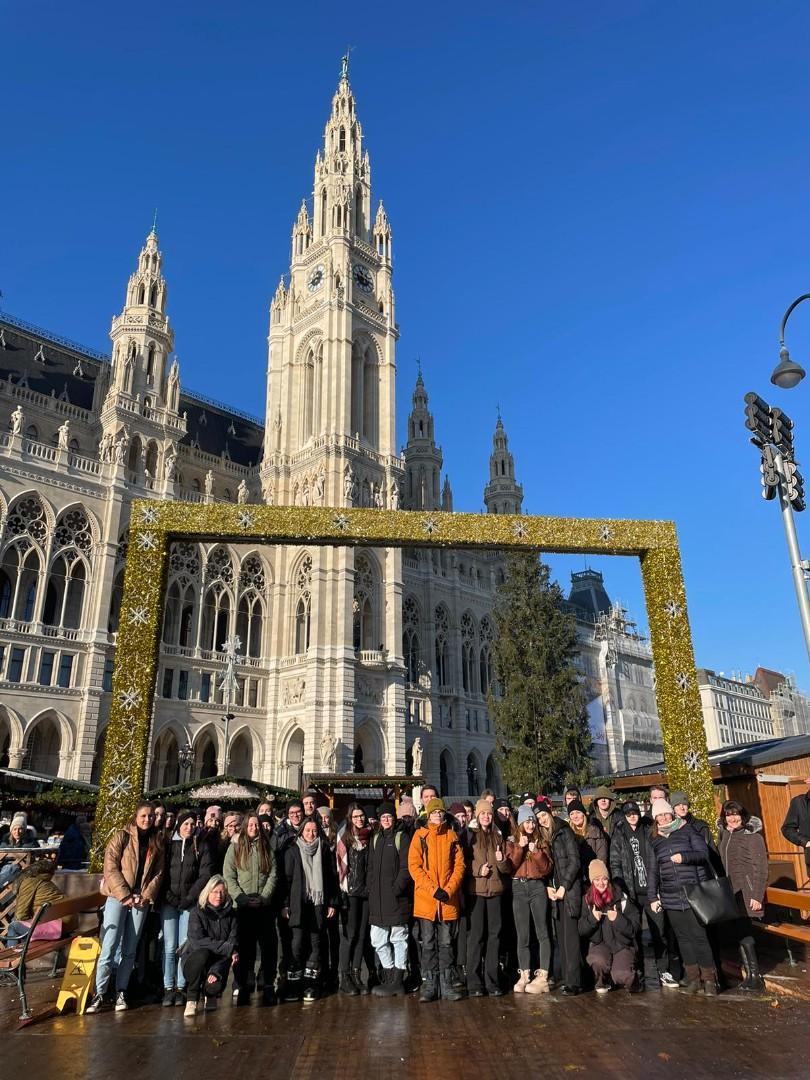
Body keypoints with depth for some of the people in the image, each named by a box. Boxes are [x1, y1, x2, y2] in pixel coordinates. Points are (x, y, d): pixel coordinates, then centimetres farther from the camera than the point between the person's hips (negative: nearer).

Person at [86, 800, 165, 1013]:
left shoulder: (158, 842, 9)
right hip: (118, 897, -3)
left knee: (130, 949, 6)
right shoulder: (121, 836, -2)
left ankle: (121, 992, 15)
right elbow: (110, 867, -8)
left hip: (141, 900, 3)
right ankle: (99, 994, 2)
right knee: (109, 946, -7)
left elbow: (158, 872, 7)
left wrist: (147, 896, -5)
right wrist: (125, 895, -12)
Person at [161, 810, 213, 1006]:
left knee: (185, 946, -2)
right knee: (169, 946, -2)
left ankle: (181, 987, 7)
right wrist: (169, 896, -6)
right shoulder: (168, 845, 7)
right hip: (168, 902, 0)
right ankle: (168, 988, 6)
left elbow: (205, 875, 1)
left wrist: (189, 898, -7)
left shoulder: (201, 848, 7)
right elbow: (161, 872, 4)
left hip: (190, 903, 0)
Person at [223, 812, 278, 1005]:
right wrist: (241, 897, -11)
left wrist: (264, 897, -9)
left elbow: (273, 875, 4)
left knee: (268, 946, 0)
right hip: (242, 906, -1)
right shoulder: (235, 848, 6)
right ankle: (243, 987, 11)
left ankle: (269, 987, 8)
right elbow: (228, 876, -1)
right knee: (244, 947, 1)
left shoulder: (267, 848, 10)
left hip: (264, 905, 1)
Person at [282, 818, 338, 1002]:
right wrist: (285, 904, -4)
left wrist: (332, 902, 3)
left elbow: (331, 877, 7)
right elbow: (287, 877, 1)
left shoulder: (324, 850, 7)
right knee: (298, 942, -6)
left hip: (318, 902, 2)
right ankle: (293, 985, 2)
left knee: (315, 942, 3)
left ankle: (311, 984, 10)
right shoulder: (292, 850, 4)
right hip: (299, 903, -1)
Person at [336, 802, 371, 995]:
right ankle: (345, 977, 6)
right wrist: (341, 891, -9)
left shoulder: (368, 837, 7)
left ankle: (356, 975, 16)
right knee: (349, 934, -2)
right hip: (350, 891, -4)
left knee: (361, 934, 8)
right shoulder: (344, 837, -3)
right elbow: (339, 863, -5)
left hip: (366, 891, 4)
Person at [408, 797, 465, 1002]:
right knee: (428, 944, 5)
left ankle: (445, 985, 18)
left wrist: (449, 890, -10)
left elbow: (459, 865, 4)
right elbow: (414, 866, -6)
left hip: (449, 900, 2)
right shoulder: (420, 835, 0)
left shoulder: (452, 836, 7)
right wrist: (433, 889, -13)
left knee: (446, 944, 9)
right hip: (425, 899, -2)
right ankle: (429, 985, 14)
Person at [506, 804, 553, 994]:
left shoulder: (541, 842, 9)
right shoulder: (512, 842, 8)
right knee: (522, 934, 4)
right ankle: (524, 975, 11)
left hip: (537, 887, 0)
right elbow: (510, 867, -4)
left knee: (542, 932, -4)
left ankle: (542, 977, -1)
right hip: (518, 888, 1)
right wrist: (520, 847, -12)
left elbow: (547, 868, 2)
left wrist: (536, 851, -11)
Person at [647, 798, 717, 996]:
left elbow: (704, 853, -3)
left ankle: (709, 978, 6)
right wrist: (652, 897, 12)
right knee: (683, 938, 6)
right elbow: (653, 871, 15)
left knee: (699, 936, -5)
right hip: (671, 898, 4)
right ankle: (693, 978, 15)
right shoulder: (654, 840, 12)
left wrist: (683, 856, -18)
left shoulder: (687, 831, 2)